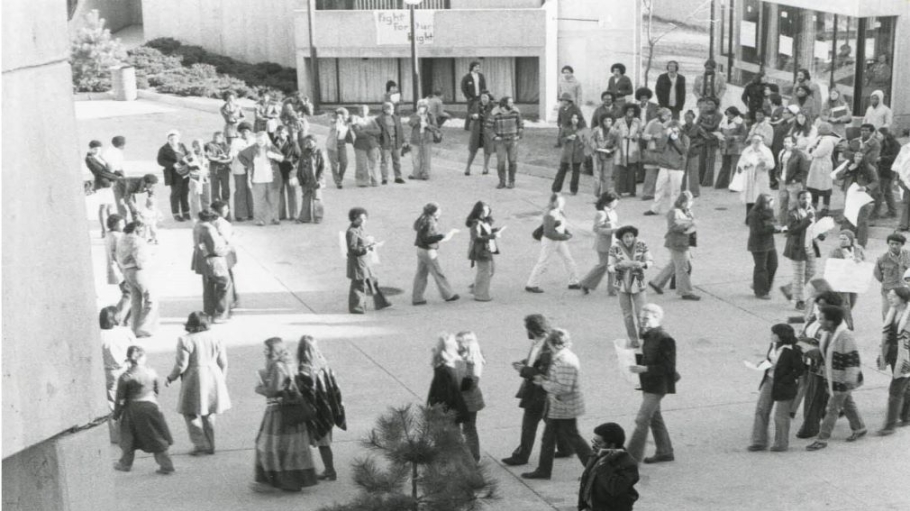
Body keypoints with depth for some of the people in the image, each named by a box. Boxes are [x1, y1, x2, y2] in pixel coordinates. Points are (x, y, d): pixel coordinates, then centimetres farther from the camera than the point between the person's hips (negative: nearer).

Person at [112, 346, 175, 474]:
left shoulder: (125, 377, -12)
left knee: (129, 438, 16)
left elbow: (120, 399, -8)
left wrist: (116, 415, 3)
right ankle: (166, 465, 5)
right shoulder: (152, 372, -4)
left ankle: (125, 464, 30)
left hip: (133, 410, -2)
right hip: (151, 407, 2)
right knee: (158, 438, 7)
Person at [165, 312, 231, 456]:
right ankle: (210, 445, 23)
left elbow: (181, 365, -12)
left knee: (191, 413, 8)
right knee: (208, 414, 18)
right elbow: (223, 363, 7)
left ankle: (201, 445, 4)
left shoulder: (185, 340, -12)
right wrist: (222, 380, 21)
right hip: (213, 379, 5)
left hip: (195, 380, -5)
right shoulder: (215, 338, 3)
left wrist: (171, 378, 5)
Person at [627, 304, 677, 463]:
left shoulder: (664, 339, -21)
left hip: (656, 386, -9)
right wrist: (633, 358, 3)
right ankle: (665, 452, 31)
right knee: (654, 418, 18)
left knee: (642, 420, -7)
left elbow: (667, 367, -22)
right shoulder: (648, 336, 6)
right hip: (648, 384, 9)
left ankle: (633, 456, -2)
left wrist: (643, 369, -27)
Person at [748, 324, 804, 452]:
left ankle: (781, 444, 22)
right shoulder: (774, 345, 2)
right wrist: (764, 363, -2)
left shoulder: (793, 350, -21)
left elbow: (799, 370, -17)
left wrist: (784, 381, -20)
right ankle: (759, 442, 17)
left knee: (780, 416, 5)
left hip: (783, 386, -8)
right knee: (761, 410, 8)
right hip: (769, 381, 8)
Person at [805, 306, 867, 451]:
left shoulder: (845, 337, -29)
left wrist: (850, 381, -23)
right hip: (833, 377, 9)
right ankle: (859, 429, 42)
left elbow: (853, 359, -26)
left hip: (842, 379, -9)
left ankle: (822, 440, 5)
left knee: (833, 409, -1)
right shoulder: (830, 334, -1)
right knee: (847, 403, 24)